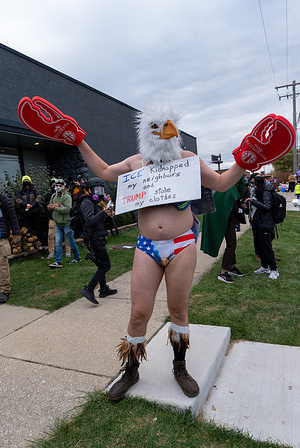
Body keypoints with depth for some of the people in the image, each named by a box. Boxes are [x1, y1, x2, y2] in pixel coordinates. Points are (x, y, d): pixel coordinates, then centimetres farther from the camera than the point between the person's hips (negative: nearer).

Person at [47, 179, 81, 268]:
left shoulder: (67, 196, -14)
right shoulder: (53, 196, 10)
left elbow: (67, 209, -26)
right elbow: (49, 207, 13)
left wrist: (55, 208, -20)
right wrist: (51, 206, -10)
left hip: (66, 224, -6)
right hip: (58, 224, 6)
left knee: (70, 242, 6)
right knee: (57, 243, 2)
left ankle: (77, 257, 25)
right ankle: (58, 262, 8)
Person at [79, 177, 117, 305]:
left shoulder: (94, 203, 19)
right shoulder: (87, 203, -14)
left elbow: (99, 221, 21)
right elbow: (89, 221, -29)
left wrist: (108, 216, 2)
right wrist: (103, 213, -40)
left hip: (98, 239, 10)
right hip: (94, 240, -10)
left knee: (101, 265, 17)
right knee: (105, 265, -9)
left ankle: (104, 289, 28)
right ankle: (88, 290, -9)